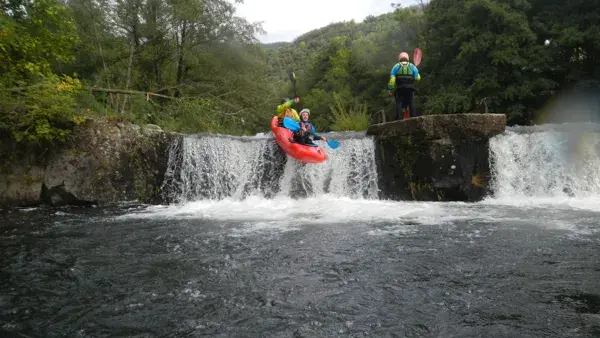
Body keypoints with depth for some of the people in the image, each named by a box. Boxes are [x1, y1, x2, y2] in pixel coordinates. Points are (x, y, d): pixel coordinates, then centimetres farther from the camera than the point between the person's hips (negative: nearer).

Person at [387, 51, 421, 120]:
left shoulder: (396, 66, 10)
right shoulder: (412, 66, 14)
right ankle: (413, 117, -1)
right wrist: (417, 73, 30)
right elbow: (417, 77, 7)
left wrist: (389, 88, -2)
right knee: (411, 103, 6)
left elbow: (392, 78, -2)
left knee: (399, 103, -1)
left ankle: (399, 118, -13)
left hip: (400, 88, -1)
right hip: (410, 87, 1)